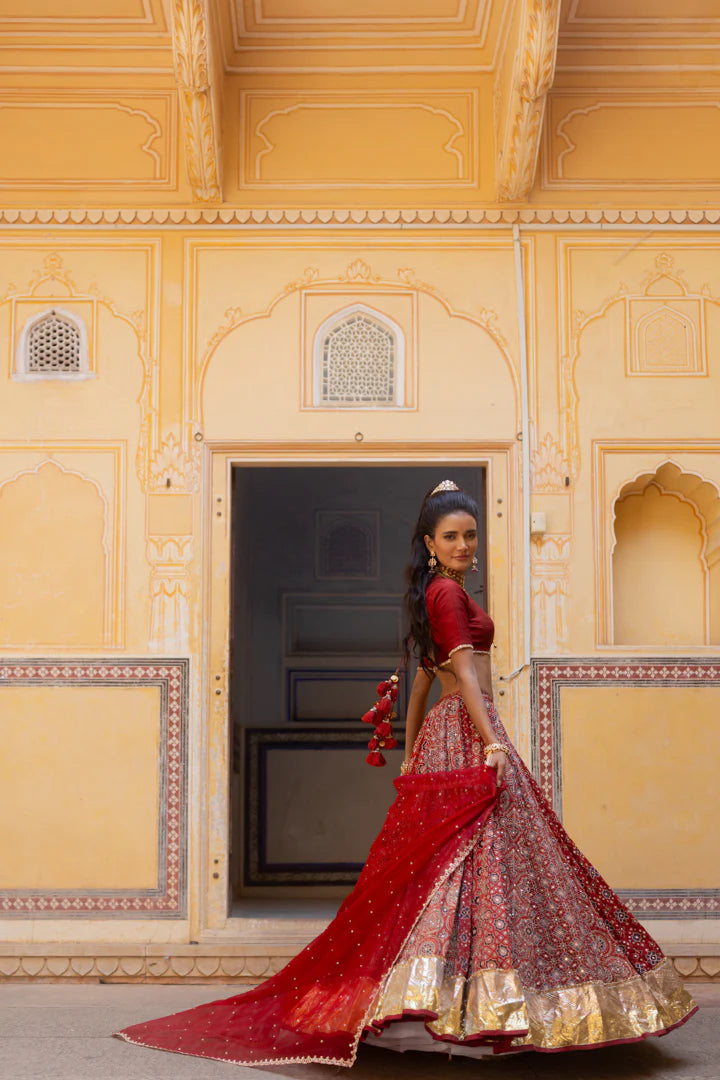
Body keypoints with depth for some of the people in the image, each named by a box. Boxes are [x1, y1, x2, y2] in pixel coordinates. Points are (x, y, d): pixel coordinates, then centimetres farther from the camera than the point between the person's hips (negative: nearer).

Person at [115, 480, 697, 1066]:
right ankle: (451, 1010, -18)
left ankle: (424, 998, 12)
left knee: (443, 861, 8)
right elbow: (463, 670, -18)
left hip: (444, 734, 10)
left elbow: (424, 678, 24)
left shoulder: (439, 593, 21)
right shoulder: (448, 591, -8)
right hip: (467, 733, -10)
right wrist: (492, 741, -25)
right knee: (476, 849, -14)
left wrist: (411, 754, 26)